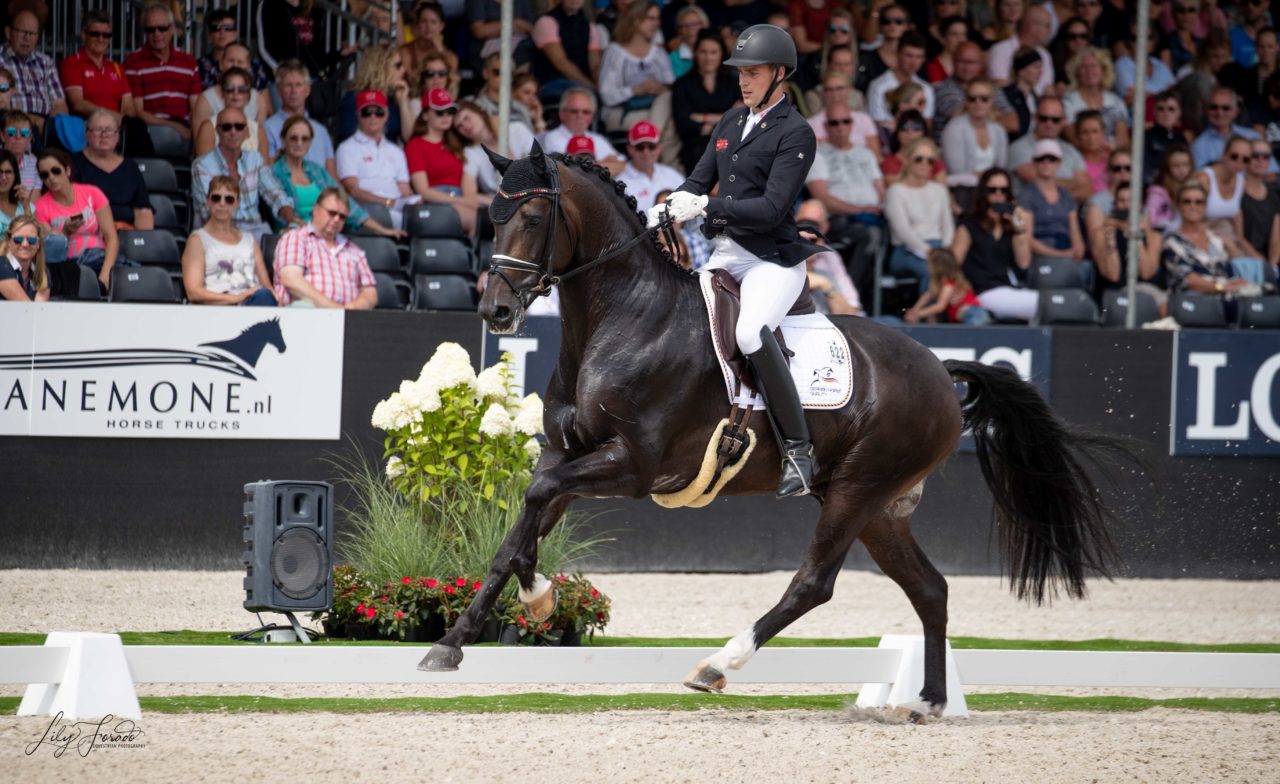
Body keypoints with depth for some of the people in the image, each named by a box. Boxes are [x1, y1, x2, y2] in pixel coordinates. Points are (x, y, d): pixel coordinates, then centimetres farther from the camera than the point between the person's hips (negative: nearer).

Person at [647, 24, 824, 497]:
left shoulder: (795, 133, -10)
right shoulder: (732, 122, 14)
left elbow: (772, 208, -19)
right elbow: (699, 181, 16)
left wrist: (706, 207, -24)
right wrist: (665, 212, -4)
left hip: (773, 259, -9)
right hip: (725, 254, 9)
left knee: (751, 332, -33)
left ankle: (798, 449, -26)